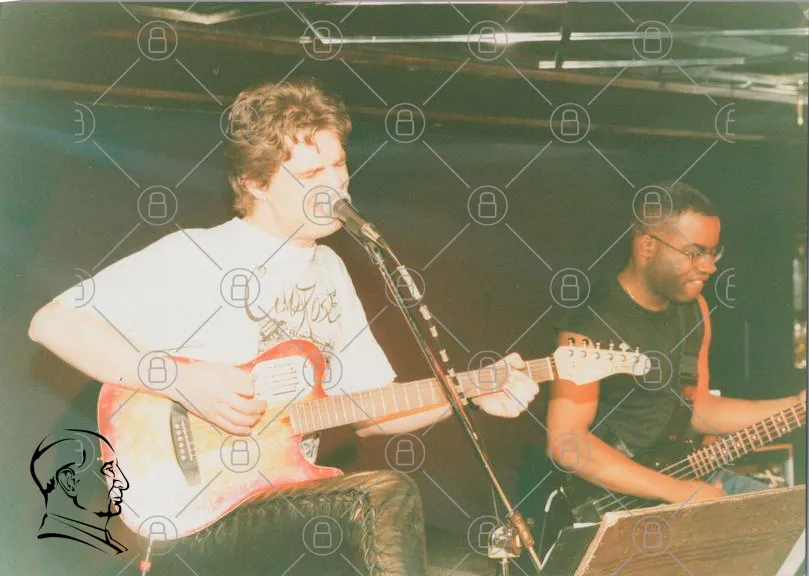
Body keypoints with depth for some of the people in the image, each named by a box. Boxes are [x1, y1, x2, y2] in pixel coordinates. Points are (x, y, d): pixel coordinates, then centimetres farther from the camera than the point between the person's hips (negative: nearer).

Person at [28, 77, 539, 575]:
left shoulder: (329, 270, 14)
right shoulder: (198, 256, -9)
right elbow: (52, 323, -13)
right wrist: (181, 380, -20)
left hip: (291, 501, 7)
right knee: (385, 497, -26)